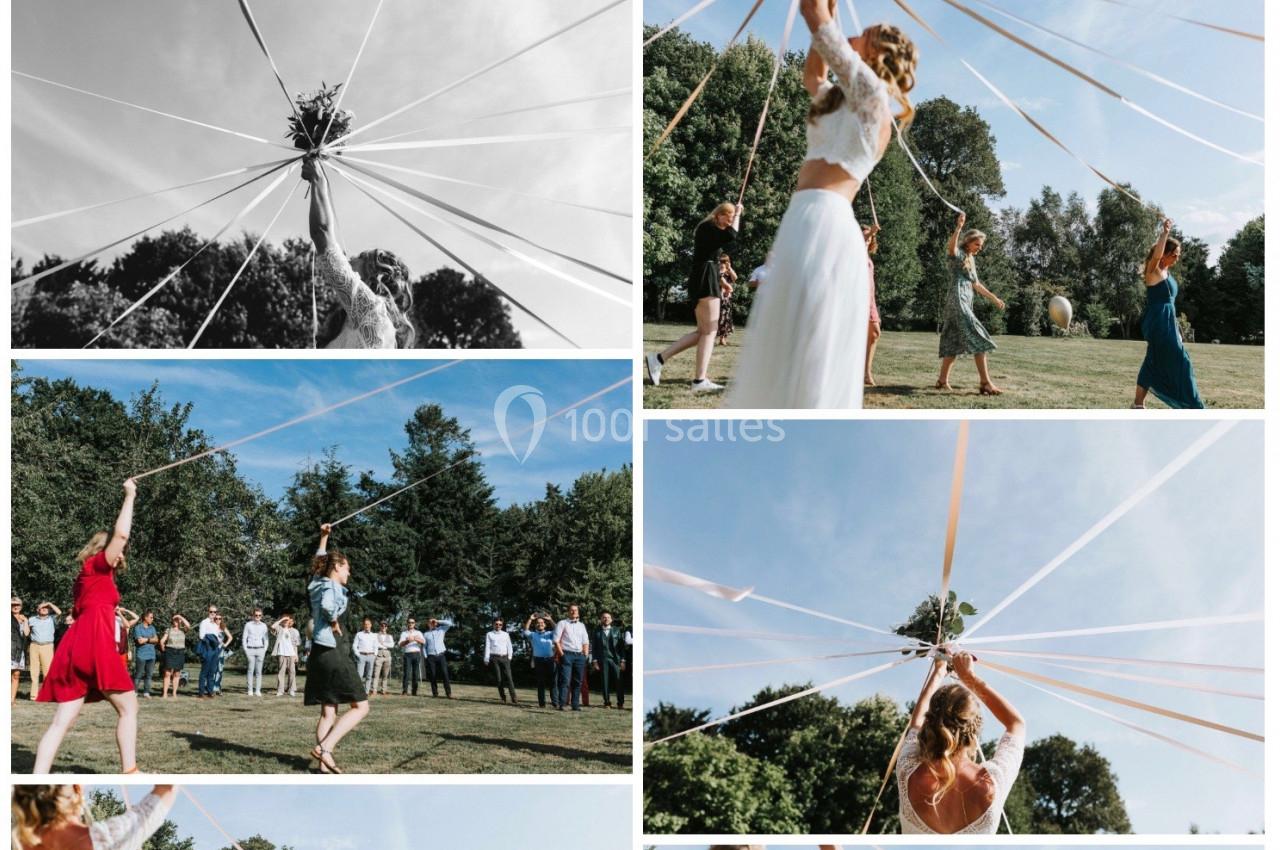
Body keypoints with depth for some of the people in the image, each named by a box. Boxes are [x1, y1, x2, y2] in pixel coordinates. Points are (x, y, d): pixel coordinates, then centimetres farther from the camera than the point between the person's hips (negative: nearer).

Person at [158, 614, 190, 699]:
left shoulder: (183, 630, 4)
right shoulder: (168, 630, 3)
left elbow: (188, 626, -18)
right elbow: (162, 641, 2)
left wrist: (181, 617, -12)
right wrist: (164, 650, 3)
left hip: (180, 653, 1)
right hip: (170, 652, -1)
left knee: (177, 674, 6)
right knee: (167, 673, -5)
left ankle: (174, 693, 10)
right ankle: (164, 693, -5)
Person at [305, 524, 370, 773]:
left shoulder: (317, 583, 15)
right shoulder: (333, 586, -10)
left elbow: (318, 561, 35)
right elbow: (327, 606, -32)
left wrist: (323, 537, 37)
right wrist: (335, 624, -16)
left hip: (318, 652, 9)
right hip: (333, 652, -9)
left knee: (328, 712, 8)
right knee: (360, 706, -5)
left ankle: (324, 764, 2)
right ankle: (324, 748, -17)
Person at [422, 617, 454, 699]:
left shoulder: (441, 630, 14)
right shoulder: (425, 634, 15)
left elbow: (450, 623, 3)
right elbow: (424, 647, 12)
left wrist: (438, 621, 2)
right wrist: (425, 657, 0)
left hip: (441, 655, -1)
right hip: (431, 657, 1)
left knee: (445, 674, -11)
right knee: (433, 675, -3)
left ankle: (449, 693, -14)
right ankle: (435, 693, 3)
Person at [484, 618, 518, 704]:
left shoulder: (506, 634, 17)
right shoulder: (489, 635, 11)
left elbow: (509, 646, 16)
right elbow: (487, 647, 4)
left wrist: (510, 656, 5)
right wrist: (486, 659, -3)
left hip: (504, 658, 1)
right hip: (494, 658, -1)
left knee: (508, 678, -9)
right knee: (498, 679, -2)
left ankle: (514, 699, -15)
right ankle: (503, 698, 9)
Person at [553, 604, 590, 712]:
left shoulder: (581, 625, 18)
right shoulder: (562, 623, 4)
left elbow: (586, 642, 19)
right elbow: (556, 640, -2)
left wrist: (585, 655, 7)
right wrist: (562, 654, -9)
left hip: (580, 655, 5)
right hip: (567, 654, -5)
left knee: (578, 681, 4)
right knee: (565, 680, -11)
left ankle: (575, 705, 8)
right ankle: (562, 705, -12)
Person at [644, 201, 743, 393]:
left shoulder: (712, 231, 23)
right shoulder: (707, 226, -6)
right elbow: (731, 236, -22)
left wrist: (722, 283, 19)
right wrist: (738, 214, -8)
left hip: (706, 280, 10)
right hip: (705, 279, -10)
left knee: (703, 332, 8)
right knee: (709, 331, -12)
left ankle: (658, 359, 4)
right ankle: (700, 381, -15)